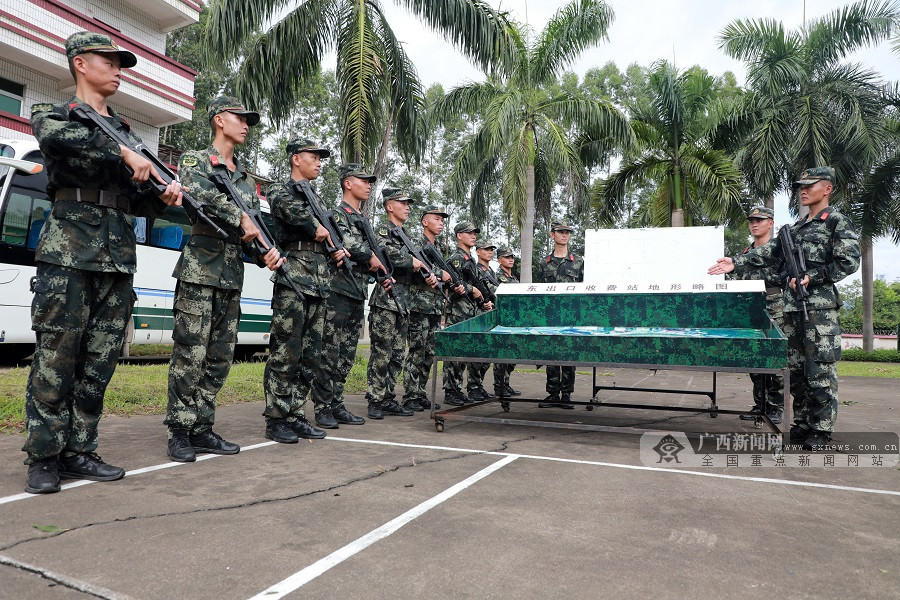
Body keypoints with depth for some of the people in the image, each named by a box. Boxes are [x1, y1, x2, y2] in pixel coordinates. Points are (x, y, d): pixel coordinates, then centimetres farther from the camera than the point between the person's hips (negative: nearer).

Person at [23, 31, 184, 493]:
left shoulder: (126, 132, 23)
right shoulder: (53, 114, 10)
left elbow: (137, 202, 19)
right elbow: (54, 135, -17)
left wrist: (163, 196, -2)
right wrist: (123, 153, -19)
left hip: (120, 256, 5)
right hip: (68, 250, -5)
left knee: (100, 362, 4)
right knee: (56, 358, -5)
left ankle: (78, 451, 13)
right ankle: (44, 457, 5)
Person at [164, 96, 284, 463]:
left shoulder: (246, 177, 22)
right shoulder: (194, 160, 4)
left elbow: (256, 223, 15)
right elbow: (200, 192, -19)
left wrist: (264, 253, -3)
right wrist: (239, 217, -23)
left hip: (233, 275, 7)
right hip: (200, 269, -6)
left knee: (220, 358, 7)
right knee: (190, 354, -7)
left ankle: (202, 429, 15)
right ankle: (179, 432, 2)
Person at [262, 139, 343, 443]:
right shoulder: (280, 191, 3)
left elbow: (327, 240, 27)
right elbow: (290, 208, -21)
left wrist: (338, 250, 6)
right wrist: (316, 228, -9)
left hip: (320, 282, 8)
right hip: (293, 278, -8)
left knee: (310, 356, 8)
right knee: (285, 353, -7)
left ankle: (295, 415, 16)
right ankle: (275, 419, 2)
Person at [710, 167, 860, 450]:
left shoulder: (837, 222, 0)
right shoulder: (796, 226, 19)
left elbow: (849, 262, -8)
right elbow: (772, 254, 13)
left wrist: (812, 277, -14)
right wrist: (736, 263, 4)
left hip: (820, 306, -7)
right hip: (793, 306, 7)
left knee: (820, 371, -4)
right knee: (796, 369, 10)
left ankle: (822, 429, 4)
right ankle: (802, 424, 19)